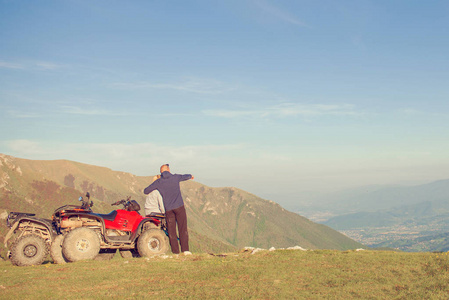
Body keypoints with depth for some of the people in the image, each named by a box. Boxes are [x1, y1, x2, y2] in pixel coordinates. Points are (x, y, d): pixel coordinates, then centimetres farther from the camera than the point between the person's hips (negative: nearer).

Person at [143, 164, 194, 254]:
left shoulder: (158, 182, 5)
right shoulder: (175, 177, 6)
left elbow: (145, 191, 10)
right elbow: (185, 176, 24)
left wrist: (155, 191, 30)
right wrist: (190, 176, 48)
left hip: (168, 209, 1)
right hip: (179, 206, -1)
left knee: (171, 231, 5)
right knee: (183, 228, 2)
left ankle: (175, 251, 3)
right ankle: (185, 249, -5)